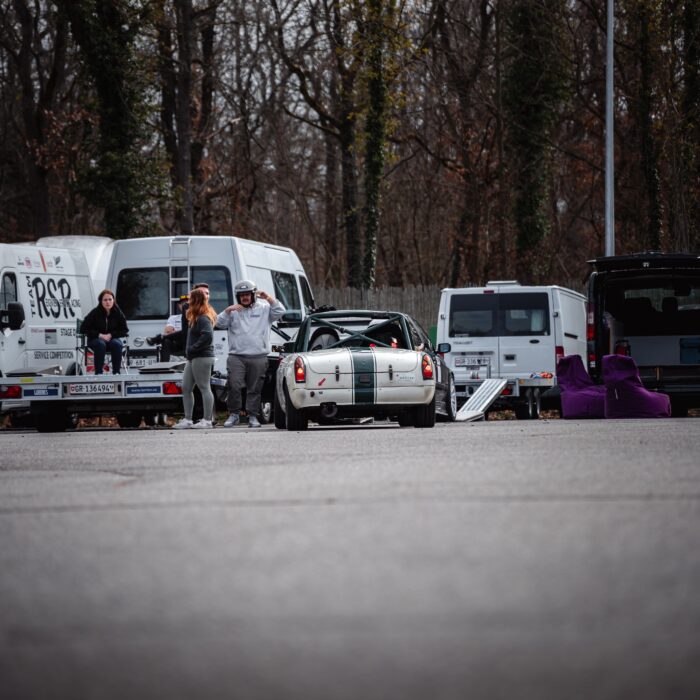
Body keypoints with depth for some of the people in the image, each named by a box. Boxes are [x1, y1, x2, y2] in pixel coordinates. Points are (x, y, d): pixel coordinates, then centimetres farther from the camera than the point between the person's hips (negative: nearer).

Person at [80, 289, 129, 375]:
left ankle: (116, 372, -29)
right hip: (95, 339, -2)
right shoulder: (95, 313, -7)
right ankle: (98, 372, -37)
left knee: (117, 344, -32)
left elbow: (124, 331, 2)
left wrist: (111, 335, -12)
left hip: (112, 339, 2)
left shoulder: (118, 313, -2)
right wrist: (99, 335, -16)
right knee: (100, 344, -37)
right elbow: (83, 329, -7)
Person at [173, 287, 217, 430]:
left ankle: (207, 420, -3)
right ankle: (187, 419, 13)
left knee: (204, 388, -6)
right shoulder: (195, 318, 18)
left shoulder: (203, 319, -14)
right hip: (193, 359, 11)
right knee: (186, 388, 10)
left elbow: (207, 336, -27)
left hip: (202, 358, -11)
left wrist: (192, 349, -21)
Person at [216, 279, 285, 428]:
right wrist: (228, 310, -13)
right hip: (236, 356, 0)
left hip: (258, 358, 0)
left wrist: (269, 299, -10)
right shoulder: (233, 311, 12)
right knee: (234, 386, -12)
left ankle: (253, 417, 9)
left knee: (255, 389, 2)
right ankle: (234, 415, -1)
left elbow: (280, 311, 1)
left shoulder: (264, 309, 11)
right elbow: (220, 323, 3)